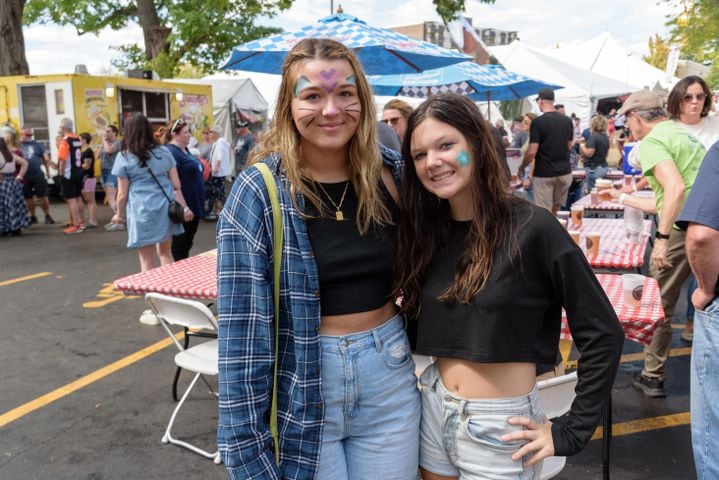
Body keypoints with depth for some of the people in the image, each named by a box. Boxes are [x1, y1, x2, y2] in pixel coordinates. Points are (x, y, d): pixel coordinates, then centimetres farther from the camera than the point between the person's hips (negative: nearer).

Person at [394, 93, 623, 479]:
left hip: (500, 427, -4)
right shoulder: (426, 230, 0)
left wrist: (571, 432, -10)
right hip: (434, 411, 5)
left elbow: (602, 334, -12)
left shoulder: (532, 228, -16)